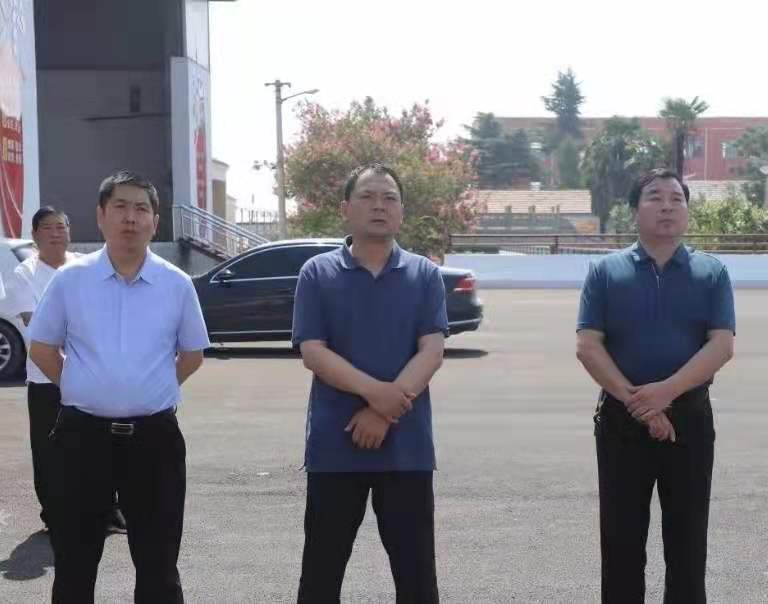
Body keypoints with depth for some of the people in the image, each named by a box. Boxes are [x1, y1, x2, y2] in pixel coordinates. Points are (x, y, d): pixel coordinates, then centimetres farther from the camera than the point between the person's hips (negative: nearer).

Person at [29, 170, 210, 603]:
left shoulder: (177, 284, 1)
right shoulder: (70, 280, 0)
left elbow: (193, 355, 11)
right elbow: (42, 349, 8)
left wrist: (152, 393, 6)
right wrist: (85, 390, 4)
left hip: (154, 437, 0)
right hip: (84, 434, 0)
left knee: (158, 563, 11)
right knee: (74, 560, 9)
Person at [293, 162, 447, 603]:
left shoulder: (425, 275, 4)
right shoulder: (318, 274, 2)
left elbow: (431, 352, -6)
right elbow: (312, 352, -7)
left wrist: (384, 412, -17)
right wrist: (374, 391, -20)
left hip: (407, 443, 1)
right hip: (334, 442, 0)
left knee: (415, 566, 9)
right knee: (322, 565, 9)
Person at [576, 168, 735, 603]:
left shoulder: (712, 273, 3)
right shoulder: (606, 272, 2)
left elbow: (722, 345, -8)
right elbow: (587, 346, -6)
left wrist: (666, 391, -20)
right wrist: (635, 401, -15)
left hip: (689, 415, 0)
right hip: (621, 417, 0)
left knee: (687, 534, 8)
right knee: (622, 535, 7)